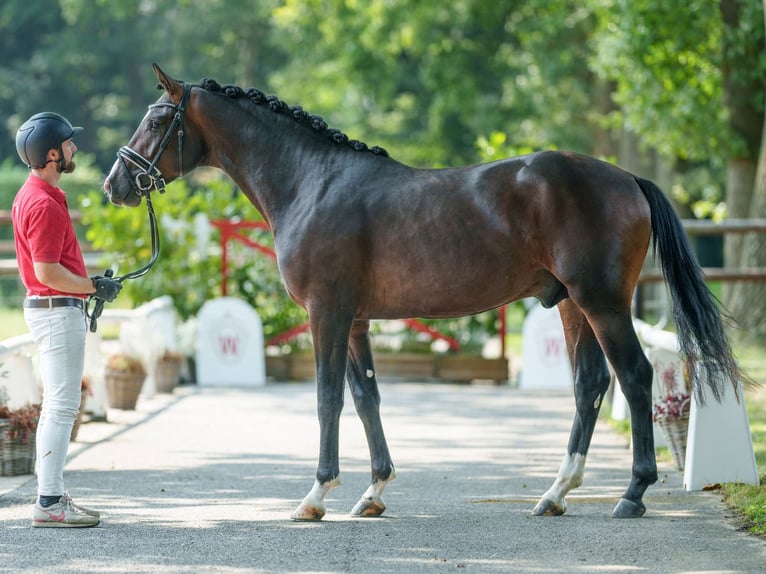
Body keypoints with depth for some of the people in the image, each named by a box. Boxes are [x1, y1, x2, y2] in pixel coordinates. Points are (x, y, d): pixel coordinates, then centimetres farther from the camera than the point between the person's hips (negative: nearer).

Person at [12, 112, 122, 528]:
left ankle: (51, 495, 20)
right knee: (61, 407, -9)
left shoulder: (33, 194, 14)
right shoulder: (45, 203, -19)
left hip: (48, 308, 11)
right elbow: (47, 271, -22)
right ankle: (49, 503, -8)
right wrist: (94, 286, -14)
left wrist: (89, 285, 15)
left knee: (57, 407, 15)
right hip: (59, 310, -11)